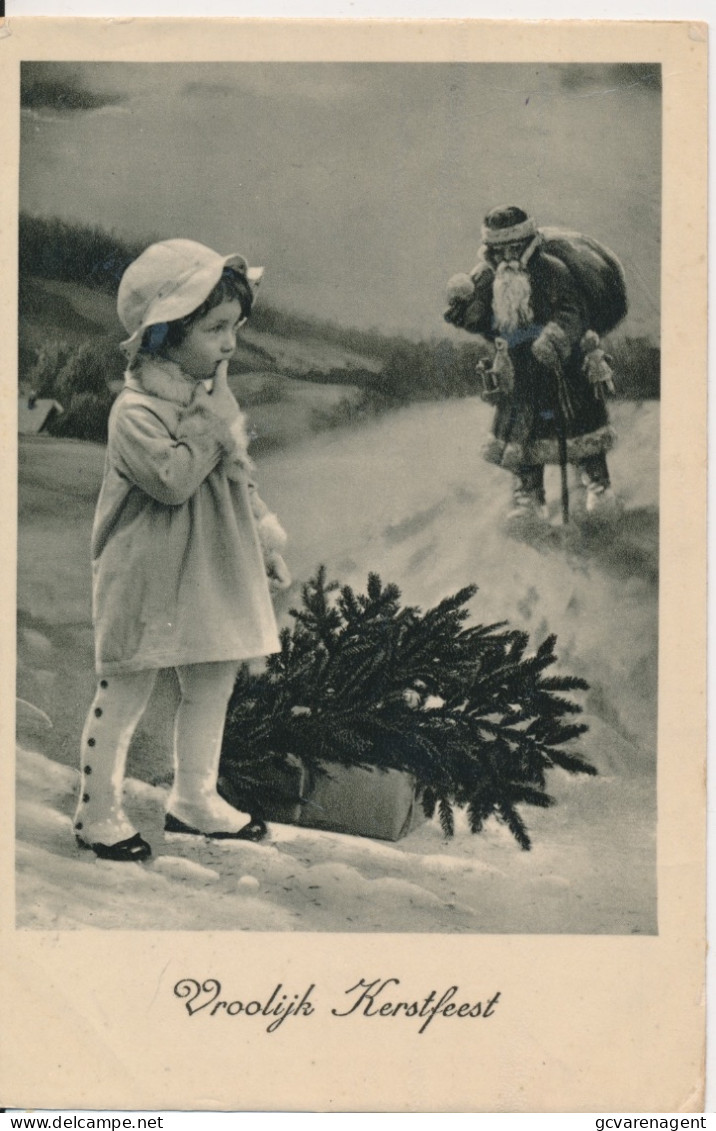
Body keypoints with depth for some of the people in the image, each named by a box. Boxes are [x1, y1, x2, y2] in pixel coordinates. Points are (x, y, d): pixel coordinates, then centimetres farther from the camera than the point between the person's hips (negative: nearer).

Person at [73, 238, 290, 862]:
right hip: (150, 582, -8)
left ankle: (195, 800, 32)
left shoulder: (212, 393, 8)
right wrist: (210, 420, -23)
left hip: (216, 574, 8)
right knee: (123, 698, 4)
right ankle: (98, 813, 18)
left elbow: (241, 476, 17)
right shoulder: (136, 411, -18)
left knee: (212, 686, 16)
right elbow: (173, 479, -28)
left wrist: (267, 542, 16)